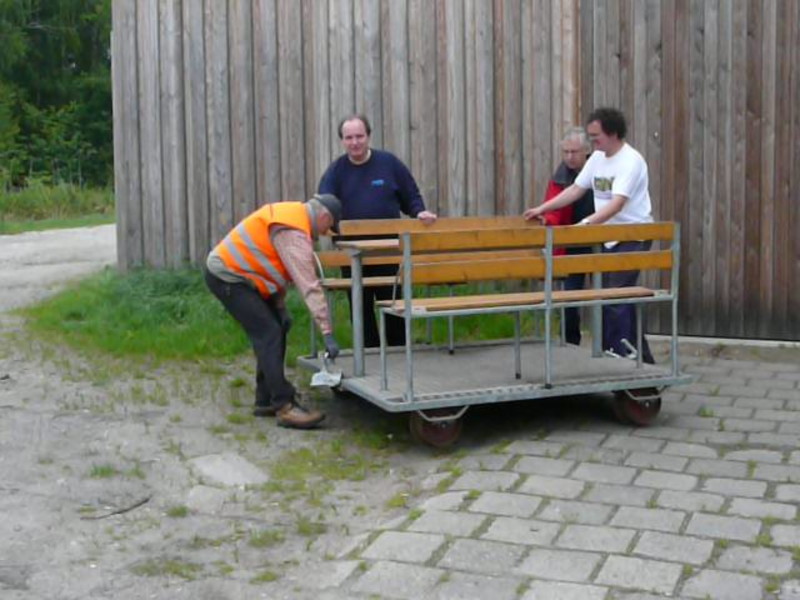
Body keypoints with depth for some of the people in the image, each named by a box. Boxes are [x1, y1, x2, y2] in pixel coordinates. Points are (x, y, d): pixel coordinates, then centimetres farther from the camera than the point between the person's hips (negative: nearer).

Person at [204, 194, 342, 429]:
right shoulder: (294, 233, -22)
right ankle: (285, 406, -15)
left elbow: (277, 266, 14)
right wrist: (328, 333, -28)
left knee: (276, 330, 11)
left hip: (237, 273, 10)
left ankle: (266, 401, 18)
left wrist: (280, 308, 9)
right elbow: (309, 286, -27)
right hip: (226, 276, -10)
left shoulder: (291, 217, 9)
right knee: (268, 334, -15)